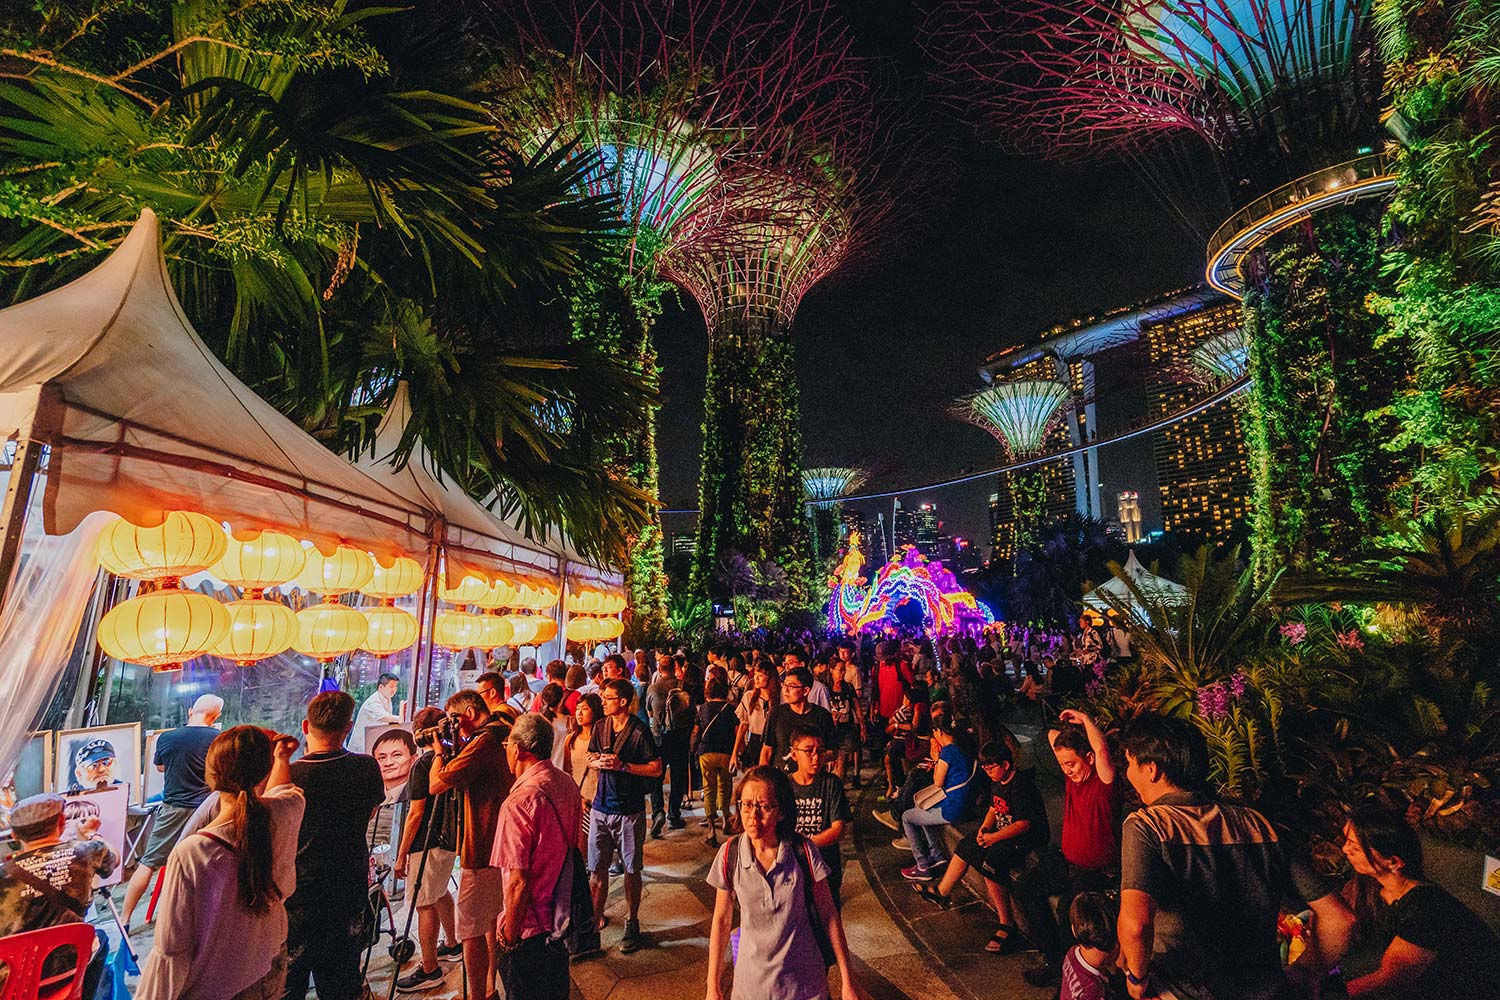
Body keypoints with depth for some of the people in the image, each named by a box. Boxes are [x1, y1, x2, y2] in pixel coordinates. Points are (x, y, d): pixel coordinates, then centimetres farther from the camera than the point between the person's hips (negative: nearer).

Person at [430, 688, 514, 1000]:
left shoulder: (483, 742, -20)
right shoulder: (503, 737, 9)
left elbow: (436, 785, -19)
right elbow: (464, 778, 18)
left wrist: (439, 751, -4)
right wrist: (454, 749, 6)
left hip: (483, 851, -10)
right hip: (500, 845, 10)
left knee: (471, 929, 0)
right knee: (493, 919, 21)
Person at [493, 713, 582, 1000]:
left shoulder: (520, 801, -27)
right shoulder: (568, 784, -2)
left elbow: (518, 882, -26)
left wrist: (509, 936, -12)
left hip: (530, 927, -7)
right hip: (563, 918, 7)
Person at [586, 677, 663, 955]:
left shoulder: (639, 731, -14)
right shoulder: (600, 727, 4)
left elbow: (657, 769, -11)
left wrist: (623, 765, -19)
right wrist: (598, 762, -7)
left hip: (630, 810, -4)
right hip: (601, 807, 4)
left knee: (631, 870, 9)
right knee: (597, 868, 11)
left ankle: (632, 924, 24)